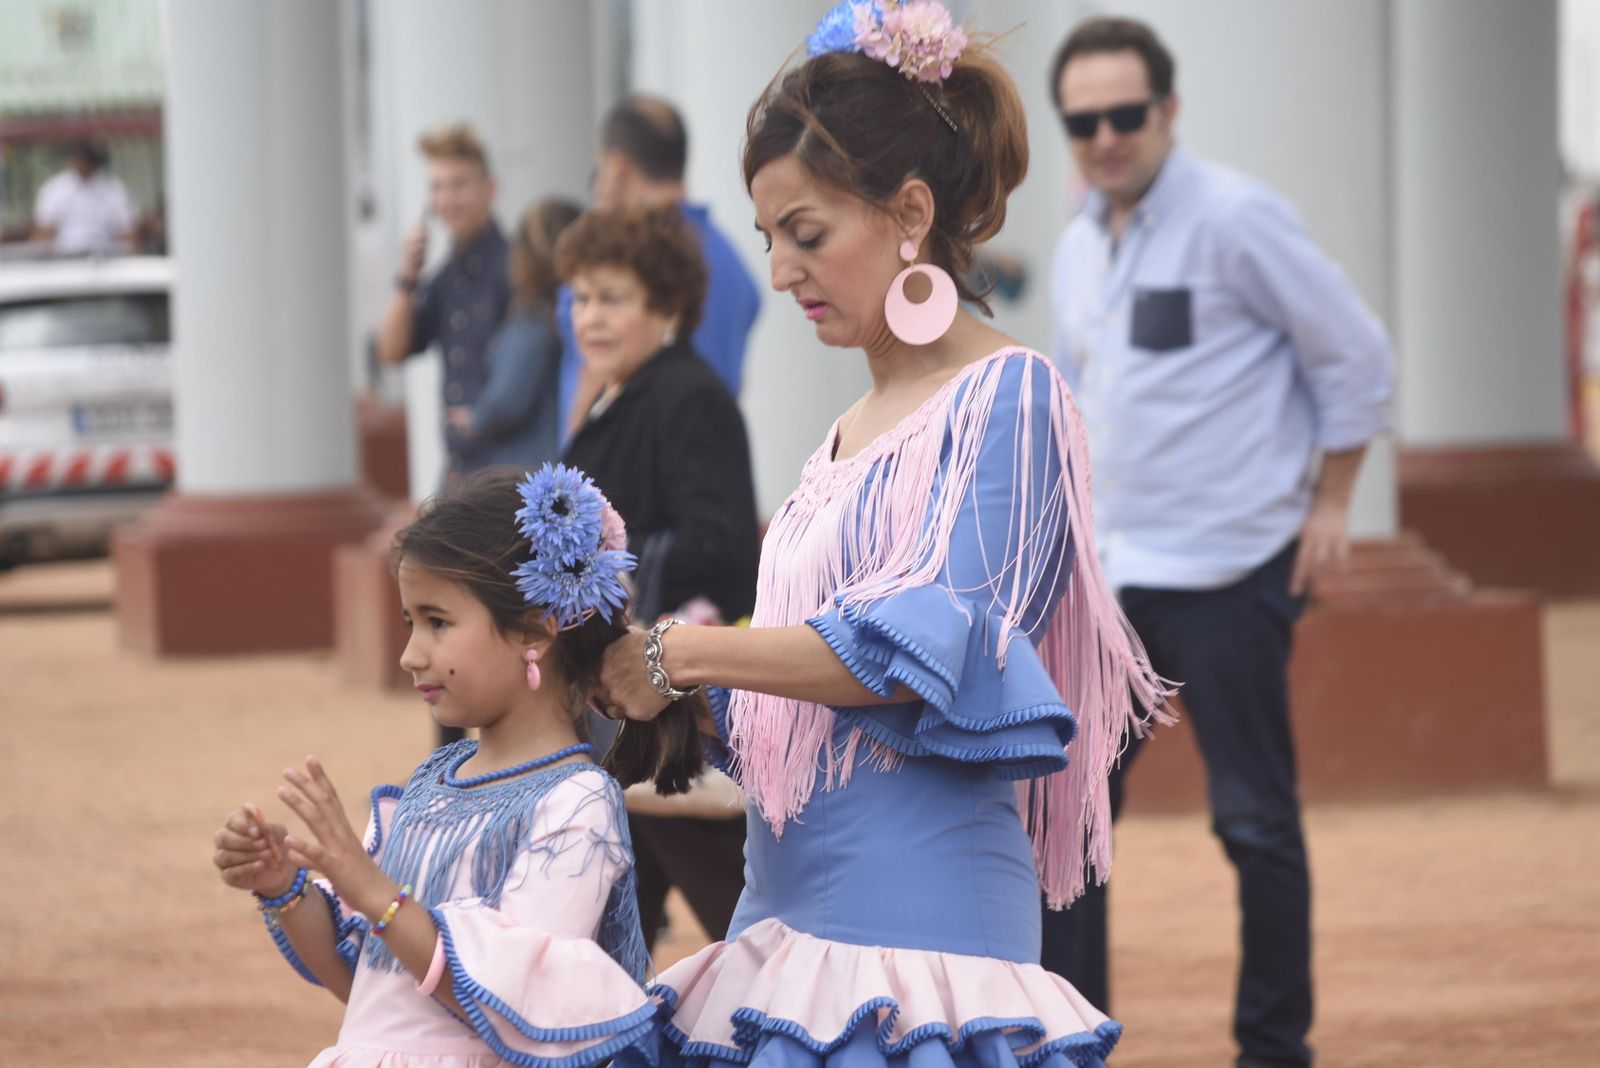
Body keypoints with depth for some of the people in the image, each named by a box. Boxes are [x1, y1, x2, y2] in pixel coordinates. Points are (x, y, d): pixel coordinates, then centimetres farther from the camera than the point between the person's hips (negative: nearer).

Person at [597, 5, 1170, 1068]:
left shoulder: (1006, 396, -5)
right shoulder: (849, 433, 18)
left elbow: (927, 645, -16)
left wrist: (681, 655, -13)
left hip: (918, 902, -7)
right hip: (790, 902, 7)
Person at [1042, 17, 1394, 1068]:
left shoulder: (1235, 220, -10)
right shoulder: (1079, 250, 11)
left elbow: (1354, 355, -7)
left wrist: (1329, 504, -5)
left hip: (1225, 570, -7)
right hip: (1108, 569, 7)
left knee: (1254, 815, 0)